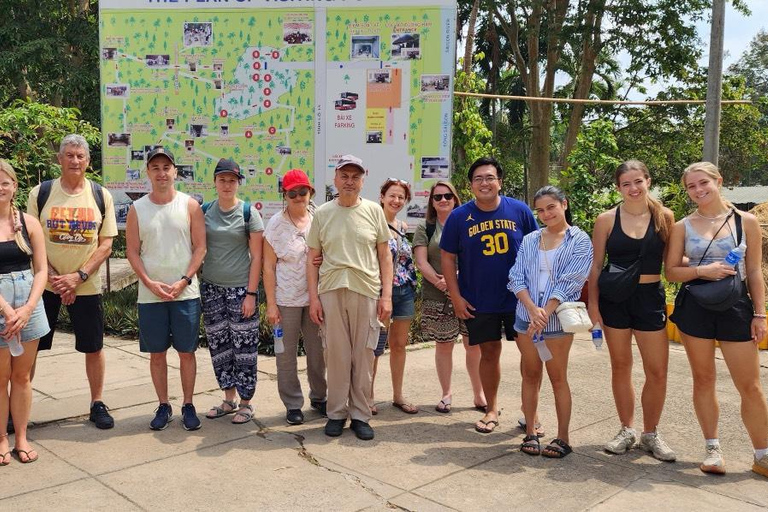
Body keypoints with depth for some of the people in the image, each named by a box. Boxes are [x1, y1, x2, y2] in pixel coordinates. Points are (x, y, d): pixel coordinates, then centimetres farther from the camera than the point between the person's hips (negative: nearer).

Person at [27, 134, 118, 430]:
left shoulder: (101, 196, 1)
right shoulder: (40, 193, -1)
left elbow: (106, 245, -2)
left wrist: (78, 276, -13)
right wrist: (54, 278, -13)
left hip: (87, 286, 0)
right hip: (45, 284, 0)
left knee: (93, 348, 6)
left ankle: (97, 404, 21)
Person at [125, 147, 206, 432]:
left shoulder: (190, 205, 0)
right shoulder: (137, 209, 4)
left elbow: (200, 247, -2)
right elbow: (132, 251, 3)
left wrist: (183, 281, -11)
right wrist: (150, 283, -10)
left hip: (186, 293, -1)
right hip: (150, 294, 1)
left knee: (186, 352, 5)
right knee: (157, 353, 8)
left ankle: (188, 405, 17)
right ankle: (163, 406, 21)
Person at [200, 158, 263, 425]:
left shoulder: (248, 212, -3)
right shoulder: (204, 211, 5)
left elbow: (256, 256, -4)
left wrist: (251, 293, -10)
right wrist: (194, 283, 3)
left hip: (241, 288, -3)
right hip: (211, 288, 4)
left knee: (244, 347, 0)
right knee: (218, 346, 9)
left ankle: (246, 403, 13)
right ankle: (229, 399, 23)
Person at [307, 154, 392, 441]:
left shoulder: (373, 211, 6)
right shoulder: (322, 214, 7)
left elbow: (385, 256, 7)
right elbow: (312, 258, 8)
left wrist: (386, 295, 0)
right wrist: (313, 297, 1)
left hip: (366, 292, 0)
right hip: (331, 291, 0)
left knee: (363, 356, 4)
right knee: (336, 355, 6)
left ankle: (360, 415, 17)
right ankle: (336, 413, 19)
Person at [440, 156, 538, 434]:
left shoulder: (519, 210, -3)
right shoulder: (459, 217, -3)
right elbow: (447, 257, 1)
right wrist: (456, 297, -4)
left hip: (519, 297, 0)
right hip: (478, 302, 0)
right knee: (489, 352, 10)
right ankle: (492, 409, 27)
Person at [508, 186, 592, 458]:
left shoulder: (579, 241, -2)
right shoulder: (529, 240, 8)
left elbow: (570, 282, -10)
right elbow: (517, 278, 1)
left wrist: (546, 313, -16)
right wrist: (532, 309, -14)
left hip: (558, 320, -3)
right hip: (527, 316, 4)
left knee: (558, 378, 3)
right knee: (530, 375, 9)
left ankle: (563, 437, 11)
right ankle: (530, 432, 18)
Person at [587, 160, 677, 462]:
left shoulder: (664, 217, 0)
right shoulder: (607, 220, -2)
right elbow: (596, 265, 1)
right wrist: (593, 304, -3)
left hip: (651, 297, 1)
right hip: (614, 298, 0)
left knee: (657, 371, 1)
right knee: (620, 366, 10)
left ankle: (650, 434, 20)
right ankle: (627, 430, 25)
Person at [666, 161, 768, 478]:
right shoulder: (683, 227, 4)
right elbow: (671, 271, 4)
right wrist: (701, 271, -14)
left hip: (736, 307, -1)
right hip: (694, 307, 1)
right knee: (703, 379, 9)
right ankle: (712, 448, 22)